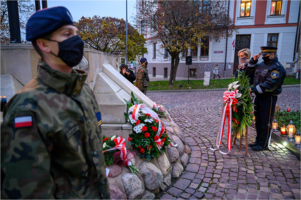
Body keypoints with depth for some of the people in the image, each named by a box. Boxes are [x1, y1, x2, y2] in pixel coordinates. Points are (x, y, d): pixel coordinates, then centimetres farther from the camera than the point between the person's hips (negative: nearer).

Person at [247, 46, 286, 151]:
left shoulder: (277, 68, -14)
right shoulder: (261, 65, 12)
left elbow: (269, 85, -24)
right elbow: (250, 72, 23)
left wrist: (254, 89, -24)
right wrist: (253, 61, 10)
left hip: (269, 98, -8)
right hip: (259, 96, 8)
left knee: (265, 123, 1)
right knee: (258, 121, 16)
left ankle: (264, 145, 13)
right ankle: (258, 141, 30)